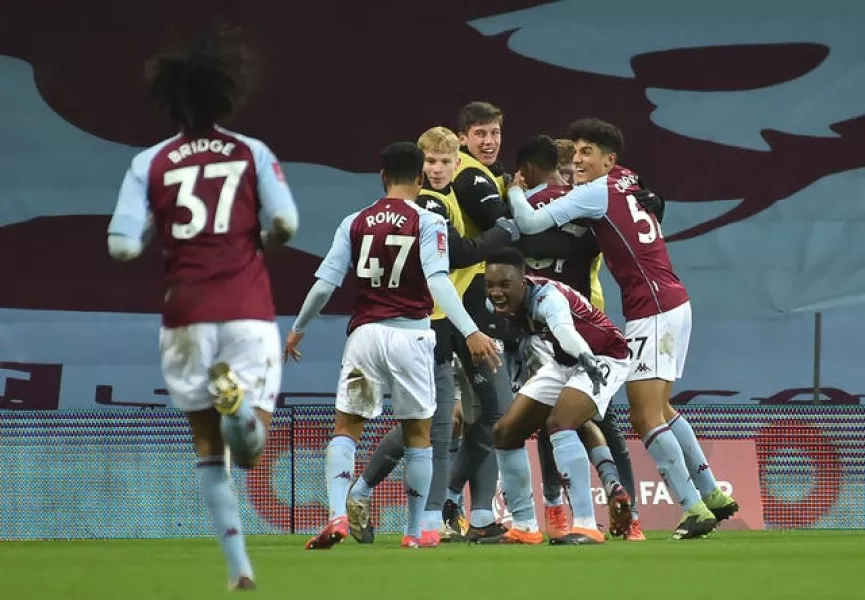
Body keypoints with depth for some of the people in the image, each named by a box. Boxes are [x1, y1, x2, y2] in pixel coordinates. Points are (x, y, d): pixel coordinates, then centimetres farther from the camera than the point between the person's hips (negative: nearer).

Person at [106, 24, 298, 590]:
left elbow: (123, 247, -6)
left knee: (209, 451, 12)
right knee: (251, 450, 2)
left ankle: (240, 567, -1)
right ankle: (241, 401, -34)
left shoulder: (150, 163, 2)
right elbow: (285, 224, -10)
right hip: (248, 308, -1)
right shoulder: (253, 153, 2)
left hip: (188, 315, 1)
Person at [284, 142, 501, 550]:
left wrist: (297, 329, 17)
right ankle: (414, 532, 14)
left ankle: (337, 515, -15)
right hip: (410, 333, -1)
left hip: (365, 333, 2)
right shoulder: (427, 223, -3)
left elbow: (325, 284, 3)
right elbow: (438, 281, -18)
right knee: (418, 435, 12)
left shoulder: (355, 223, 5)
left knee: (346, 429, 6)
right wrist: (470, 332, -24)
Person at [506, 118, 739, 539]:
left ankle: (694, 509, -12)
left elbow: (530, 223, -15)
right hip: (671, 303, 9)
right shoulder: (627, 182, 14)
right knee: (660, 410, 19)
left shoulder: (597, 192, -11)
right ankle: (712, 496, 23)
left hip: (652, 310, -9)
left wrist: (515, 191, 4)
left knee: (646, 417, -9)